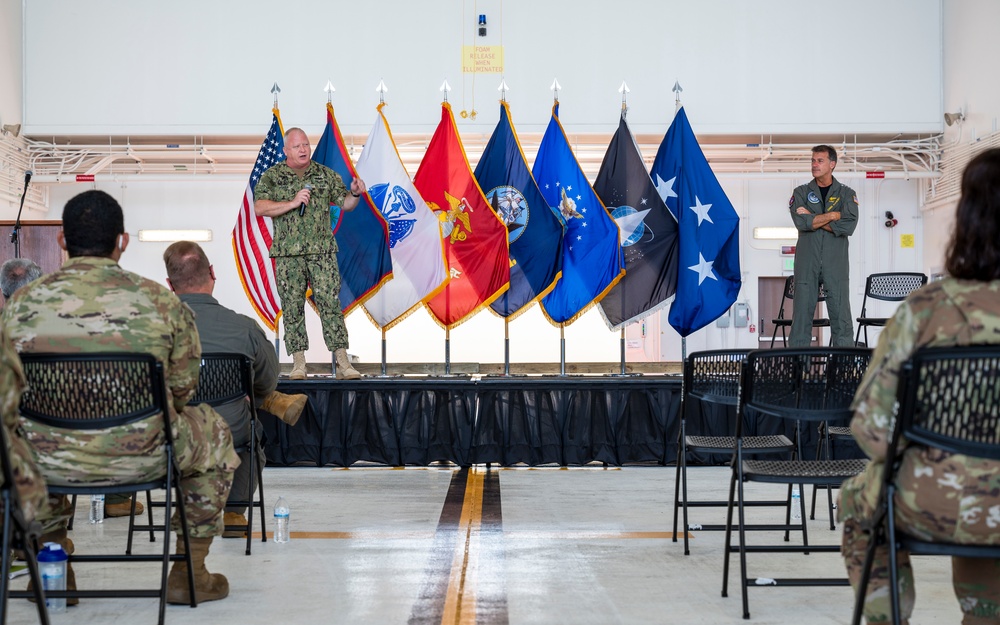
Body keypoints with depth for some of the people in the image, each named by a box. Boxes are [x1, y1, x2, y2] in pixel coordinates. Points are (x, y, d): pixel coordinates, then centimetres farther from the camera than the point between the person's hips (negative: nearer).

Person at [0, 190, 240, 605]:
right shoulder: (161, 303, -5)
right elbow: (182, 390, 3)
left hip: (48, 462, 2)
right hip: (142, 458, -2)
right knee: (215, 433, 29)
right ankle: (188, 573, 29)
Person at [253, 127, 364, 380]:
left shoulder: (325, 174, 11)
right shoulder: (272, 176, 6)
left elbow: (345, 204, 14)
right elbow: (259, 208, -6)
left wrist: (355, 194, -8)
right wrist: (293, 203, -14)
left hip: (322, 251, 0)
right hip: (288, 254, 0)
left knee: (330, 302, -6)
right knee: (292, 307, 1)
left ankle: (342, 362, -6)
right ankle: (298, 363, 9)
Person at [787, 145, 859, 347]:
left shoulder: (847, 194, 8)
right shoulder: (801, 192, 10)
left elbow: (849, 226, -9)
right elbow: (801, 222, -9)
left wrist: (813, 219, -7)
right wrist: (832, 215, -6)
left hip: (836, 263, 0)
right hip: (806, 263, 0)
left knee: (841, 314, -3)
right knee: (802, 313, -1)